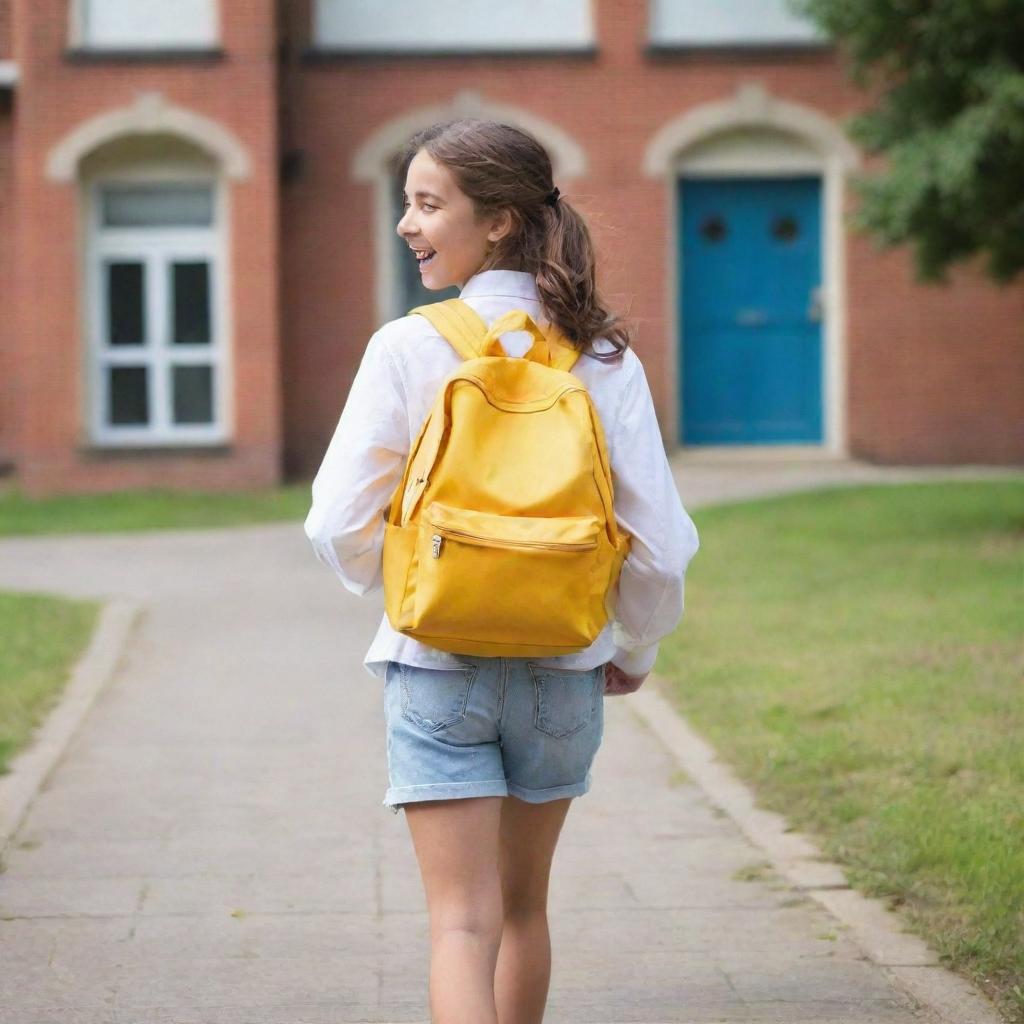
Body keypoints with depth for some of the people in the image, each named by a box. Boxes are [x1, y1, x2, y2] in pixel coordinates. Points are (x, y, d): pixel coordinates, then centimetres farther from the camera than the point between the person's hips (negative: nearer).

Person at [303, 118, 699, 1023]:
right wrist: (635, 650, 15)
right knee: (524, 905, 20)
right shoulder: (603, 359, -3)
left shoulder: (408, 349, -10)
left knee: (463, 917, -4)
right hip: (562, 670, 3)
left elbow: (342, 525, -7)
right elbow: (659, 538, -3)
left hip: (437, 667, -3)